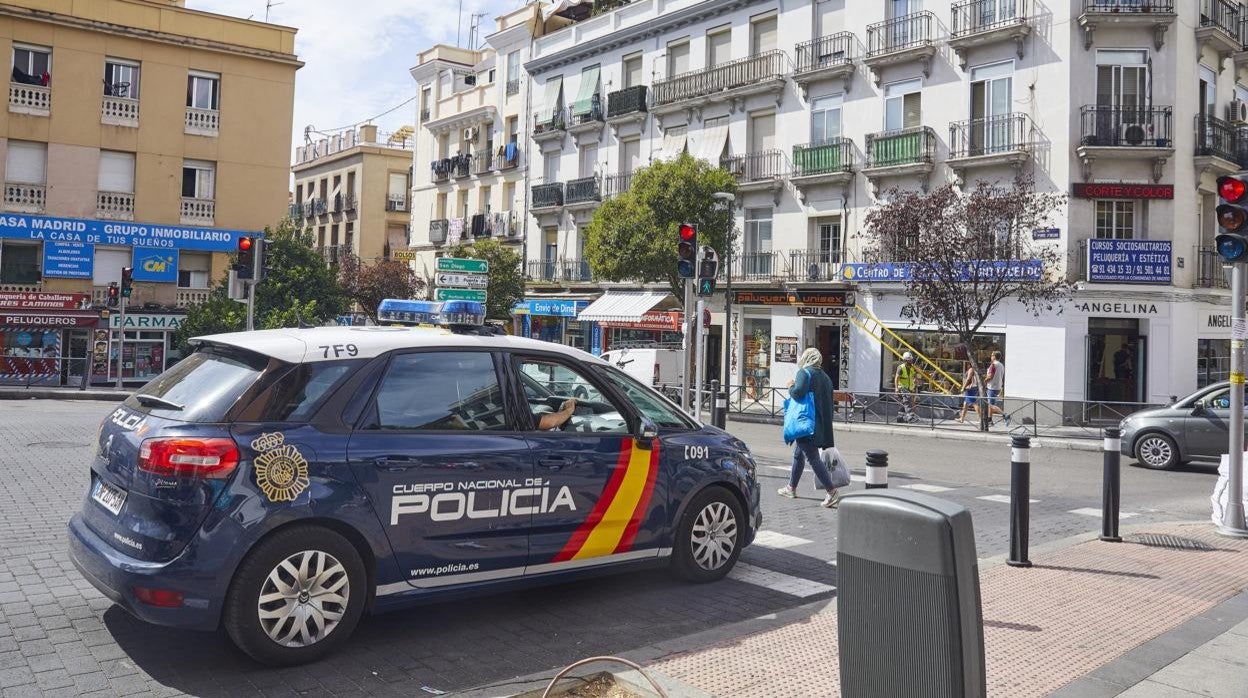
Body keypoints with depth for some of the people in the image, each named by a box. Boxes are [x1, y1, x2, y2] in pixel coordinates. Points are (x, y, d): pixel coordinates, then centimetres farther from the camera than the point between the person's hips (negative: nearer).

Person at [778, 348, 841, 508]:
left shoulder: (805, 372, -9)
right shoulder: (825, 377, 16)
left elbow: (798, 392, -24)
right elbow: (829, 402, 18)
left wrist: (791, 386, -2)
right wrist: (827, 423, 22)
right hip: (821, 425, 9)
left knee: (813, 457, -9)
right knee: (798, 454, 21)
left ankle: (832, 493, -14)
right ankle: (791, 488, 32)